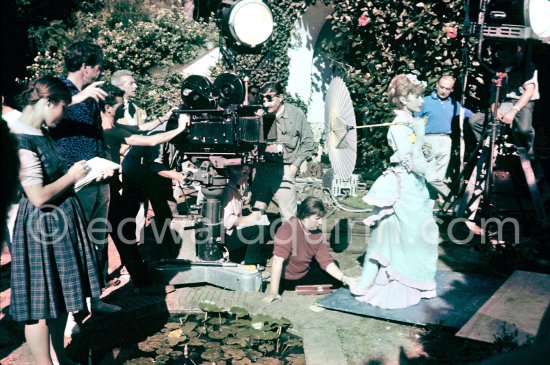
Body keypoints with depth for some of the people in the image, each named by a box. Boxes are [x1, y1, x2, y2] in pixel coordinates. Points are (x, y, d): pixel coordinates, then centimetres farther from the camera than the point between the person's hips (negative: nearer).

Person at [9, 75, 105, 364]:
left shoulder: (42, 134, 9)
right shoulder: (23, 142, -20)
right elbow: (39, 197, -23)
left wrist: (89, 175, 11)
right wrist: (71, 176, -11)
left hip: (63, 221, 10)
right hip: (43, 228, -10)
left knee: (60, 295, 19)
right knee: (41, 303, 2)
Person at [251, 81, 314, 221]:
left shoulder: (296, 114, -3)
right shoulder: (262, 115, 2)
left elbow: (307, 143, 1)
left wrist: (295, 165, -4)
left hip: (284, 169, -3)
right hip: (262, 167, 3)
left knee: (288, 216, 0)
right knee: (256, 211, 8)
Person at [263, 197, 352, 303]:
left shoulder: (317, 233, -8)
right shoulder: (288, 229, -29)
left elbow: (326, 262, -9)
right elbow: (278, 260, -35)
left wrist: (345, 279, -24)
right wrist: (273, 292, -39)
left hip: (306, 272, 7)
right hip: (287, 280, -7)